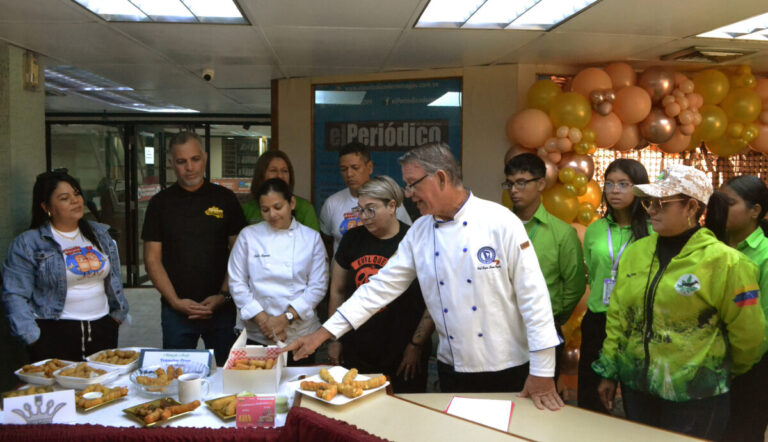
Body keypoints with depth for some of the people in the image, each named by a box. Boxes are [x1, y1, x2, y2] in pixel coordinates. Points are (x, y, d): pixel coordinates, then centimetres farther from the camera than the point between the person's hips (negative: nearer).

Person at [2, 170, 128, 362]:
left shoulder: (100, 234, 11)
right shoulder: (27, 243, -3)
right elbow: (15, 295, -6)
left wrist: (118, 314, 13)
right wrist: (33, 339, -12)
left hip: (102, 330, 4)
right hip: (54, 334, -4)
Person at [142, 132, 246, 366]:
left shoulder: (225, 198, 4)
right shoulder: (160, 203, 4)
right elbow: (152, 258, 2)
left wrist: (224, 295, -9)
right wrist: (175, 301, -8)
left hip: (221, 308, 0)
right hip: (176, 310, 0)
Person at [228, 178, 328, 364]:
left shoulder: (311, 238, 1)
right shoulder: (248, 236, 2)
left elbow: (318, 286, -2)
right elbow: (237, 283, -1)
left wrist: (286, 317, -12)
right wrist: (263, 319, -10)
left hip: (301, 334, 0)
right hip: (258, 335, 0)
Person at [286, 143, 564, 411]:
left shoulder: (500, 222, -14)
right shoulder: (418, 233, 1)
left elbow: (532, 294, -13)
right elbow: (382, 287, 2)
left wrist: (542, 373, -12)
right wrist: (322, 334, -2)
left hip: (507, 371, -4)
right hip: (452, 369, 4)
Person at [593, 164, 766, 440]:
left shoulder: (723, 260, -13)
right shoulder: (635, 252, 2)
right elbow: (617, 317, 8)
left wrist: (722, 370, 9)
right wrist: (609, 371, 9)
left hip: (695, 396, -4)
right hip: (636, 386, 5)